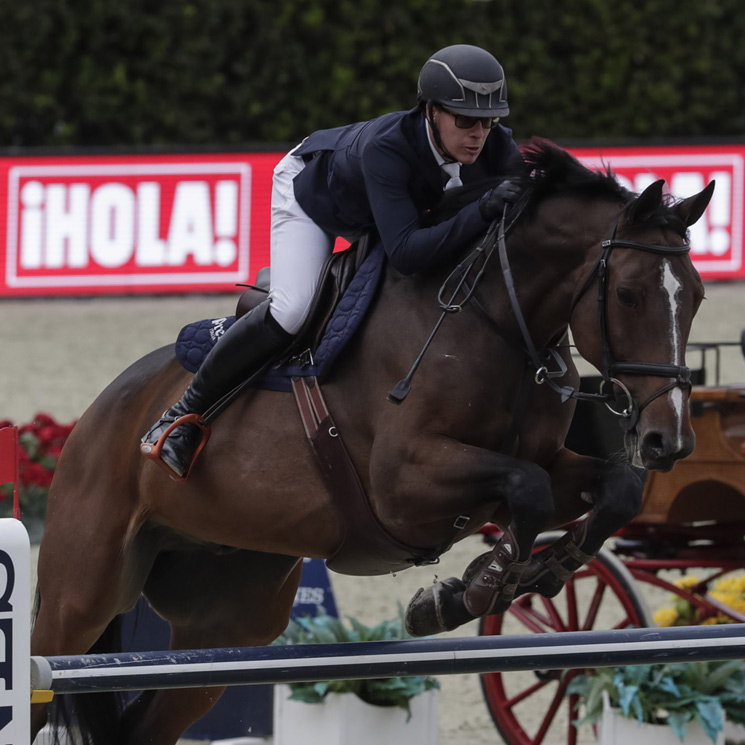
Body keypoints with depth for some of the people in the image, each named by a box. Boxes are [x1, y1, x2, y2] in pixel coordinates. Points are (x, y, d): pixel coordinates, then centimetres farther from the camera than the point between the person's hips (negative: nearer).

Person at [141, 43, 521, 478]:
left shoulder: (495, 146, -31)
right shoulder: (387, 148, -47)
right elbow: (405, 253, -56)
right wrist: (483, 213, -65)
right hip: (312, 189, -7)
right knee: (291, 311, -26)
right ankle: (187, 412, -11)